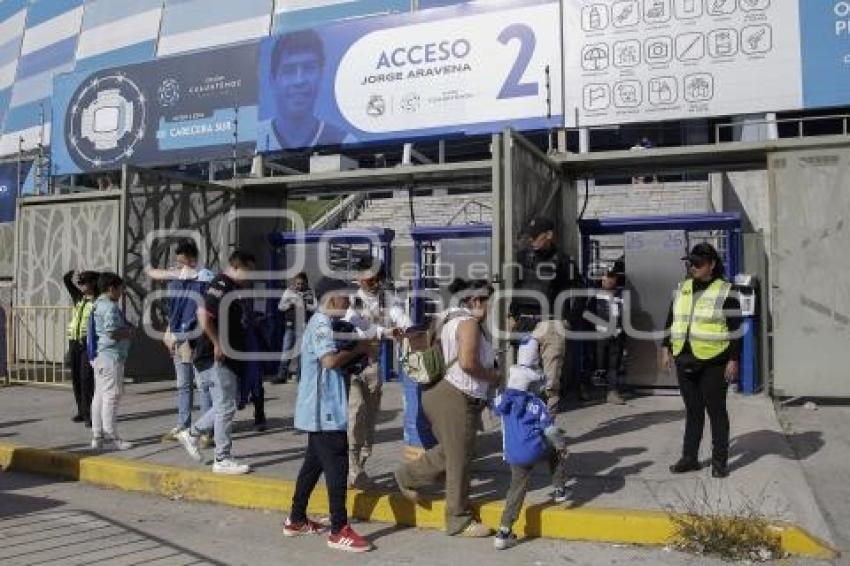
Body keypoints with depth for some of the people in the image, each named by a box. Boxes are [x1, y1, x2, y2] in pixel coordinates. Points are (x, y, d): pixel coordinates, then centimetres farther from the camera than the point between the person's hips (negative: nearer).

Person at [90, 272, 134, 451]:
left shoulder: (97, 305, 17)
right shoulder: (110, 307, -15)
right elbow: (112, 332, -24)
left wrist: (125, 328, 16)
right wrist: (128, 332, -7)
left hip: (99, 356, 10)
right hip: (111, 356, -10)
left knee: (99, 395, 12)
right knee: (111, 396, -6)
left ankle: (97, 436, 17)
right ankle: (111, 437, -3)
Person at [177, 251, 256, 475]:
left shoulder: (231, 288, 16)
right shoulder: (221, 286, -15)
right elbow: (203, 314, -28)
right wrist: (217, 343, -22)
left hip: (227, 358, 10)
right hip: (216, 358, -10)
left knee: (225, 405, 17)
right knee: (226, 407, -4)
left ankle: (192, 433, 29)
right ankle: (222, 459, 5)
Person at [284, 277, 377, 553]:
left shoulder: (323, 322, 16)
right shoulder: (321, 324, -16)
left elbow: (336, 361, 19)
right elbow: (331, 360, -28)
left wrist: (360, 350, 5)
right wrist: (358, 349, -14)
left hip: (321, 409, 11)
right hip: (324, 409, -11)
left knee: (314, 463, 17)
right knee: (337, 467, -7)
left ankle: (296, 520, 27)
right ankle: (339, 531, -2)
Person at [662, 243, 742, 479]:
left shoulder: (725, 291, -6)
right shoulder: (683, 289, 10)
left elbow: (736, 329, -8)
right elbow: (671, 320, 16)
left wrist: (733, 360, -12)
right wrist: (666, 347, 9)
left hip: (713, 362, -5)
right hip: (685, 361, 5)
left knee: (716, 410, 4)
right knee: (692, 411, 13)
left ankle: (720, 461, 15)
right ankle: (689, 457, 22)